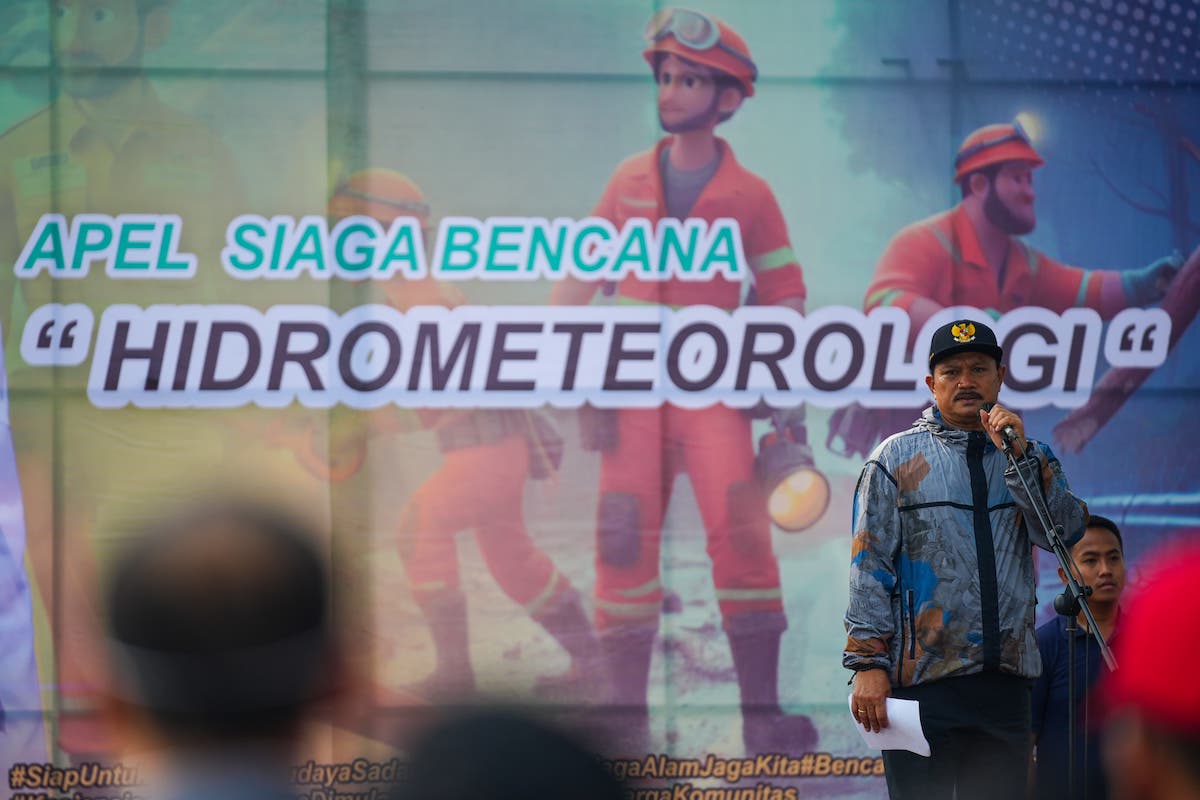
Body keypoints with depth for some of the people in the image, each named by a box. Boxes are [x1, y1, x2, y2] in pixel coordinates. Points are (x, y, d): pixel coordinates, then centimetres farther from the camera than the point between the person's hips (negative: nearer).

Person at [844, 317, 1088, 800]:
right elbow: (869, 566, 0)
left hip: (1005, 682, 3)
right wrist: (868, 663, -9)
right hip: (922, 682, -3)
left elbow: (1066, 532, -2)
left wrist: (1019, 454, -11)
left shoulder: (1031, 459, 15)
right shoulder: (897, 458, 6)